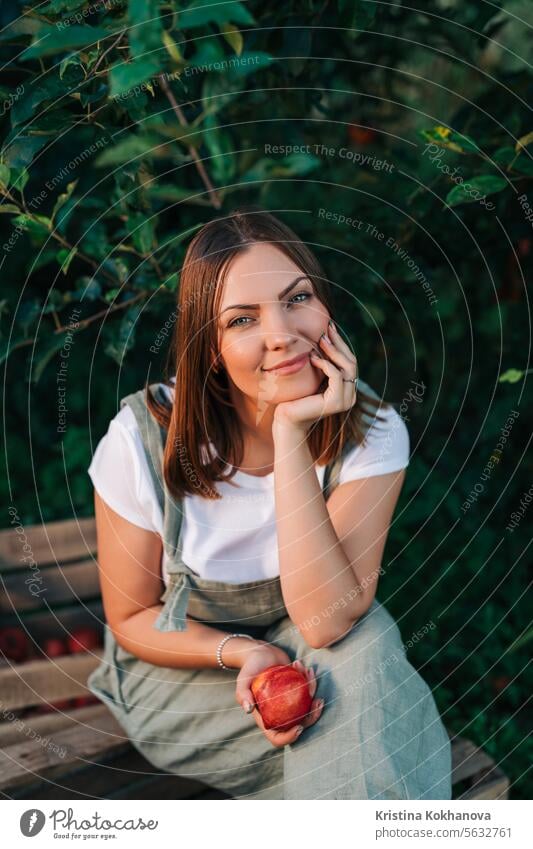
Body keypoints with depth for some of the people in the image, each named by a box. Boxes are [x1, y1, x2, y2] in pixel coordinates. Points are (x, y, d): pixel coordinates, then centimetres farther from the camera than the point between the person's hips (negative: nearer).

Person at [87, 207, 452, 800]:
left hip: (317, 660, 3)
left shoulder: (371, 433, -19)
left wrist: (292, 437, -36)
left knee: (365, 647, -31)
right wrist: (242, 652, -27)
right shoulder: (144, 438, -21)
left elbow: (326, 621, -30)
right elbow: (130, 618, -8)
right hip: (180, 673, -3)